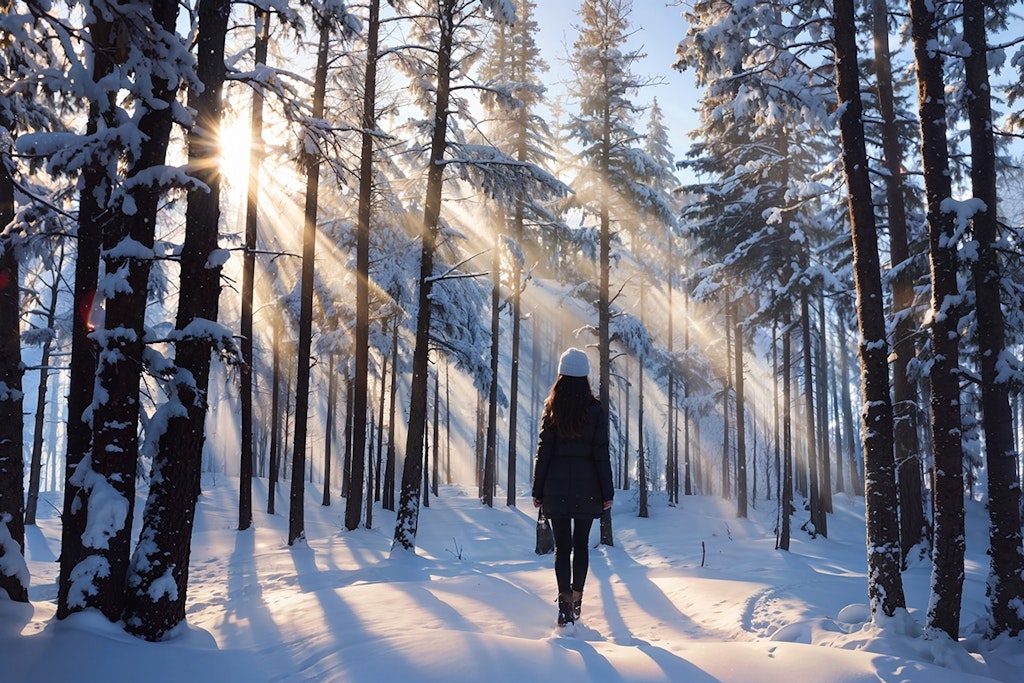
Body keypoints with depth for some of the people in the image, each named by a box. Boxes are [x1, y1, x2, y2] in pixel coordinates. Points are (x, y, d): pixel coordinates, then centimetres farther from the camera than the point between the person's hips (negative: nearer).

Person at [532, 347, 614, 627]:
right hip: (587, 487, 0)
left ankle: (565, 601, -9)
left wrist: (537, 490, 3)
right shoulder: (595, 410, -4)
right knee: (581, 543, 13)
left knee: (562, 545, 2)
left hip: (557, 486, 0)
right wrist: (607, 491, 1)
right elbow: (601, 454, -4)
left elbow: (543, 451, -2)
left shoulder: (552, 409, -2)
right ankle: (577, 598, 22)